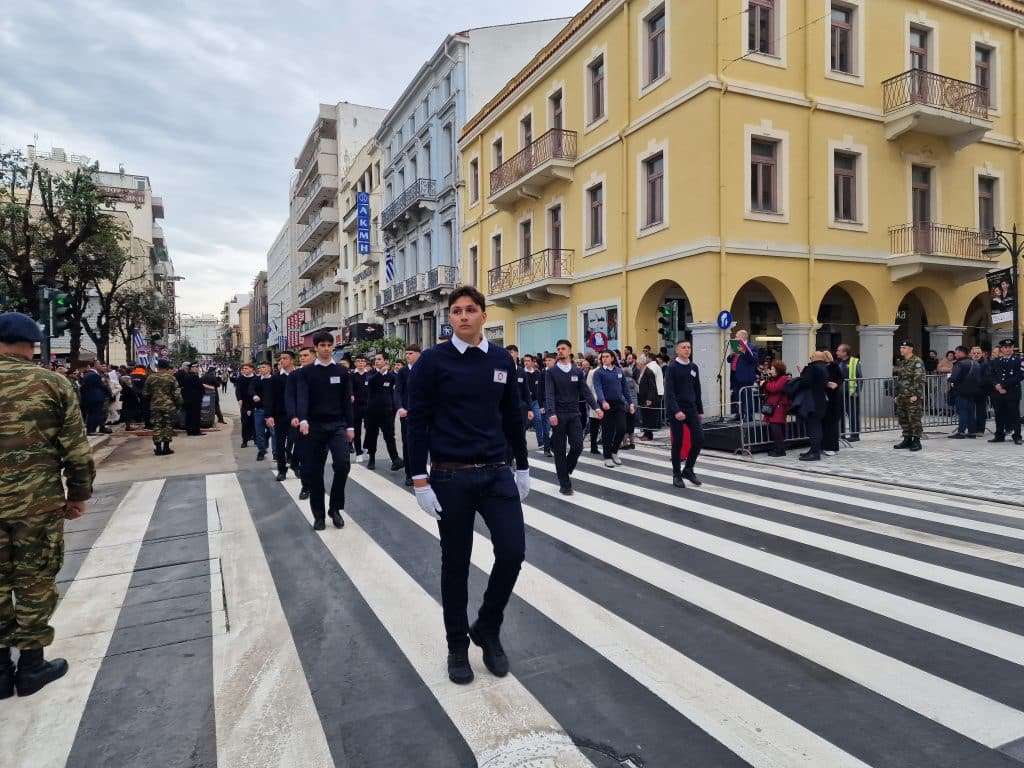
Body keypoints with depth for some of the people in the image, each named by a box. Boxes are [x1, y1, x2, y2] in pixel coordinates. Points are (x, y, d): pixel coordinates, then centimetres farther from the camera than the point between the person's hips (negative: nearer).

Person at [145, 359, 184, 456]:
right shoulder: (171, 378, -7)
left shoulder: (151, 378, 1)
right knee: (168, 426, 5)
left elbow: (147, 393, 9)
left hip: (155, 406, 2)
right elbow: (176, 393, -6)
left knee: (156, 426, 6)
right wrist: (179, 404, 6)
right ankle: (166, 448, 6)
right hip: (169, 405, -2)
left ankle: (158, 448, 5)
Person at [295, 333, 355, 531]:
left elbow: (347, 400, 7)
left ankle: (335, 508, 5)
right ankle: (319, 514, 16)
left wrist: (350, 426, 3)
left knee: (342, 465, -14)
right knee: (314, 471, 3)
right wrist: (302, 420, -28)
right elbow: (302, 397, -11)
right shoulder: (307, 373, 2)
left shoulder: (341, 372, 6)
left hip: (338, 425, 0)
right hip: (315, 426, 0)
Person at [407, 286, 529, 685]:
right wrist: (420, 480, -11)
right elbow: (417, 422, -7)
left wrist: (523, 466, 13)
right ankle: (458, 645, 28)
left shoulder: (503, 360, 5)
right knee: (455, 563, 8)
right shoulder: (432, 361, -7)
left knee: (513, 551, -3)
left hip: (497, 472, 3)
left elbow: (513, 416, 11)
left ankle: (488, 629, 24)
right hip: (450, 476, -3)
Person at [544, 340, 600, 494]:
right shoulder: (551, 372, -2)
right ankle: (564, 483, 11)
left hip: (574, 414, 3)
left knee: (577, 446, -2)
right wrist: (551, 413, -25)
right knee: (560, 450, 2)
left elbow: (585, 391, 2)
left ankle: (565, 470, 25)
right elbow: (549, 394, -11)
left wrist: (596, 407, -12)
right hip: (558, 415, -3)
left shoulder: (578, 372, 7)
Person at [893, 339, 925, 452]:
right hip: (902, 397, 8)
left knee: (915, 419, -5)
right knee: (903, 419, 10)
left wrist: (916, 395, -20)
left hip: (913, 397, -8)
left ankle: (916, 441, 0)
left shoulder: (917, 362, -9)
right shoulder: (901, 362, 17)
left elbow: (920, 380, -15)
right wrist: (897, 394, 20)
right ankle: (907, 440, 19)